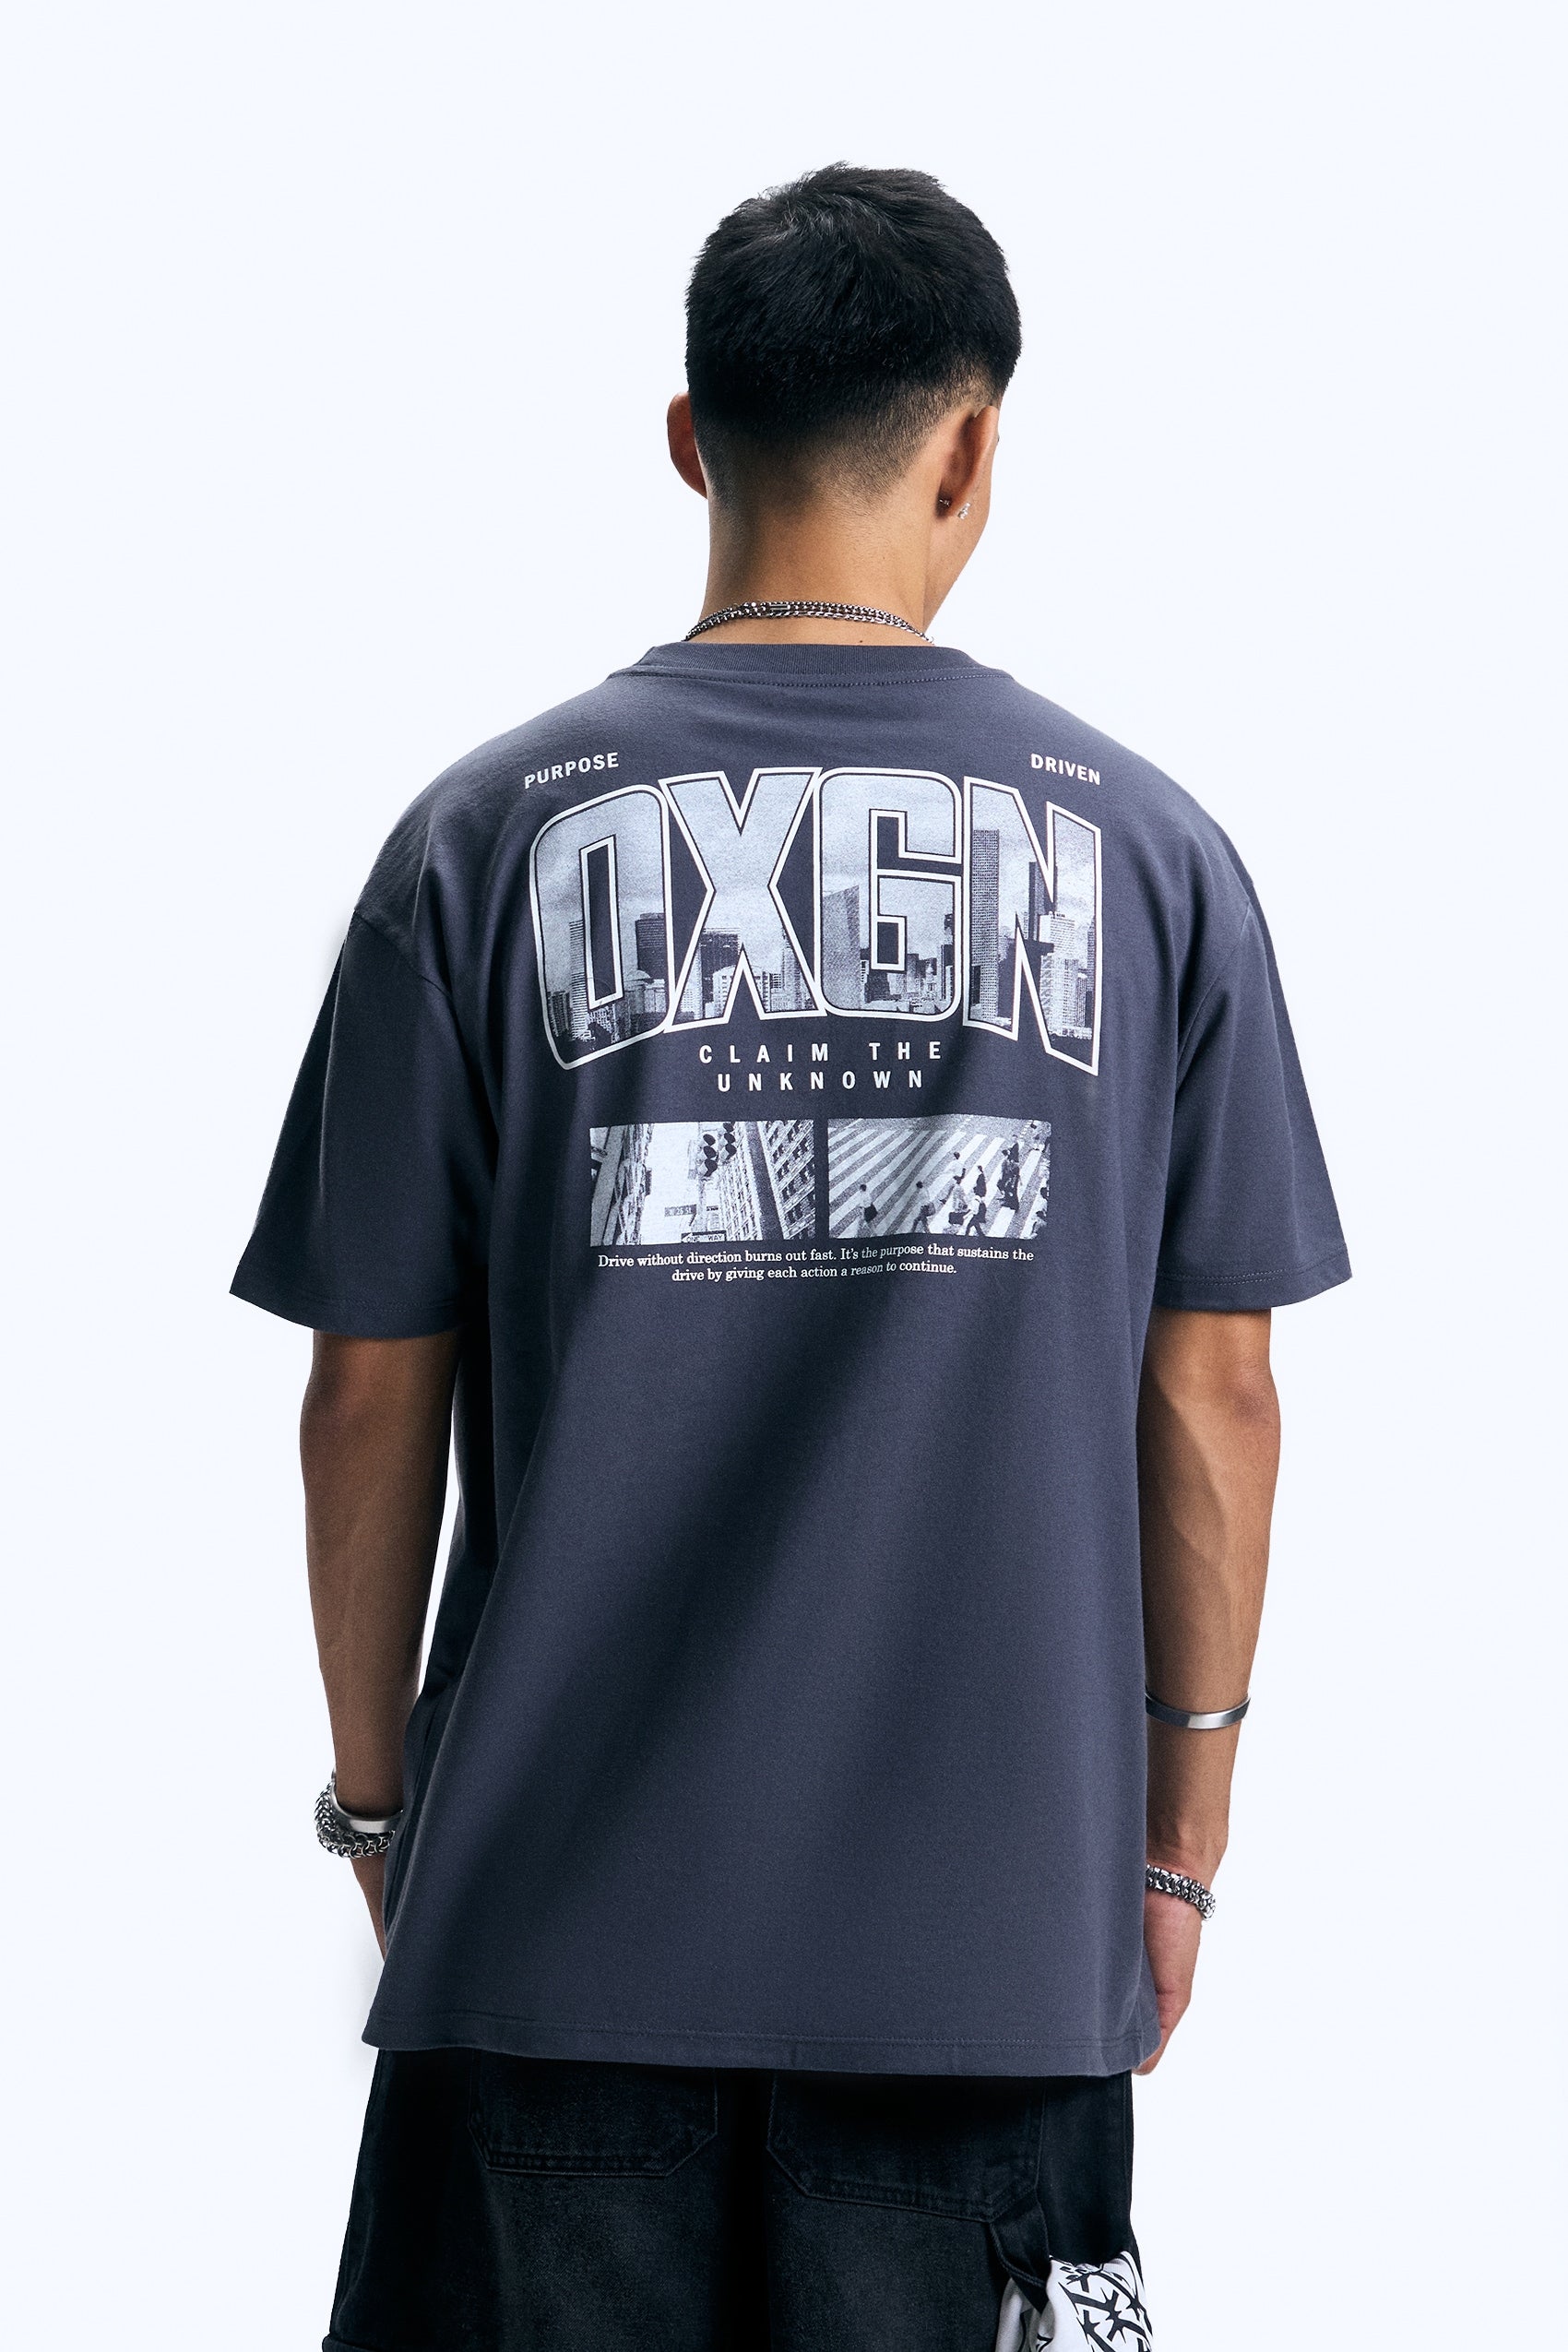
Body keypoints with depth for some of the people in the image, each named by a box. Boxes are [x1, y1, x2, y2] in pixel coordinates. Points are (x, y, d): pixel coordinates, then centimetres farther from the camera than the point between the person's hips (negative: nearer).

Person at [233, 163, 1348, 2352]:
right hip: (993, 1923, 0)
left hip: (557, 1909, 0)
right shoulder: (1148, 851, 1)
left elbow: (372, 1392, 2)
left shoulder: (490, 836, -1)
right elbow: (1213, 1393, 3)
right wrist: (1182, 1836, 13)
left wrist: (376, 1797, 14)